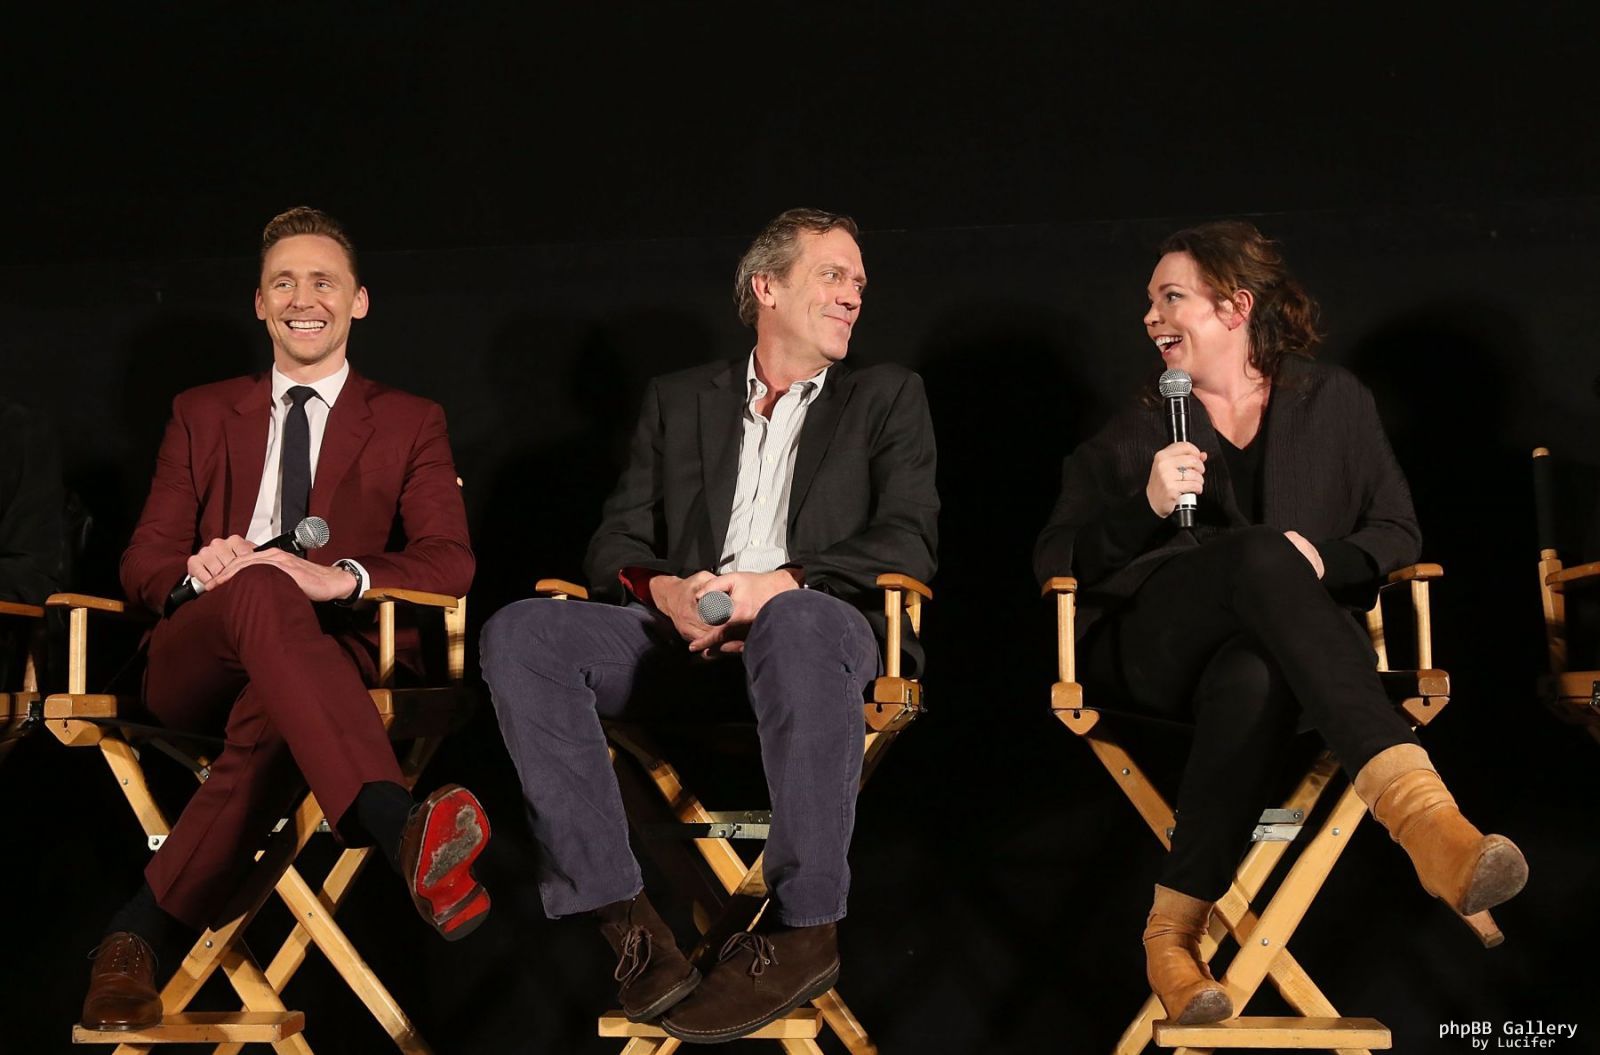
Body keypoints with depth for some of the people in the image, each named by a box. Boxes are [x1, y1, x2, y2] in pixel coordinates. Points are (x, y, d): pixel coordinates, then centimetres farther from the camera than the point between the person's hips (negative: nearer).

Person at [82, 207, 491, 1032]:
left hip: (330, 657, 0)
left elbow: (450, 563, 1)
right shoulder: (203, 415, 22)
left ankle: (140, 932, -34)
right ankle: (399, 827, -63)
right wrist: (199, 569, -13)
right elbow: (142, 566, 13)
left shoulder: (410, 424, 17)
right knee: (259, 587, -39)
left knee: (273, 709, -40)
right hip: (196, 665, 0)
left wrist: (340, 577, -21)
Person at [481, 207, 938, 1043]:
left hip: (816, 623, -3)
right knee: (520, 634, -25)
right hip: (684, 630, 3)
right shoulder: (680, 401, 23)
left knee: (800, 622, -41)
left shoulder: (887, 398, 18)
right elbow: (614, 545, 15)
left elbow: (909, 543, 2)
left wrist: (777, 583, -14)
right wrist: (663, 590, -10)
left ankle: (802, 930, -33)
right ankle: (622, 915, -30)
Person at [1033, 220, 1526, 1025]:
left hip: (1275, 645, 0)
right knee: (1263, 554, -38)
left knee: (1253, 679, -42)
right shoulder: (1136, 431, 24)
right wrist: (1147, 507, -6)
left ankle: (1174, 934, -38)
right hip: (1154, 643, 0)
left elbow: (1397, 533, 14)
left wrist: (1326, 560, -9)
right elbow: (1054, 562, 13)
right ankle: (1420, 814, -57)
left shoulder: (1333, 402, 21)